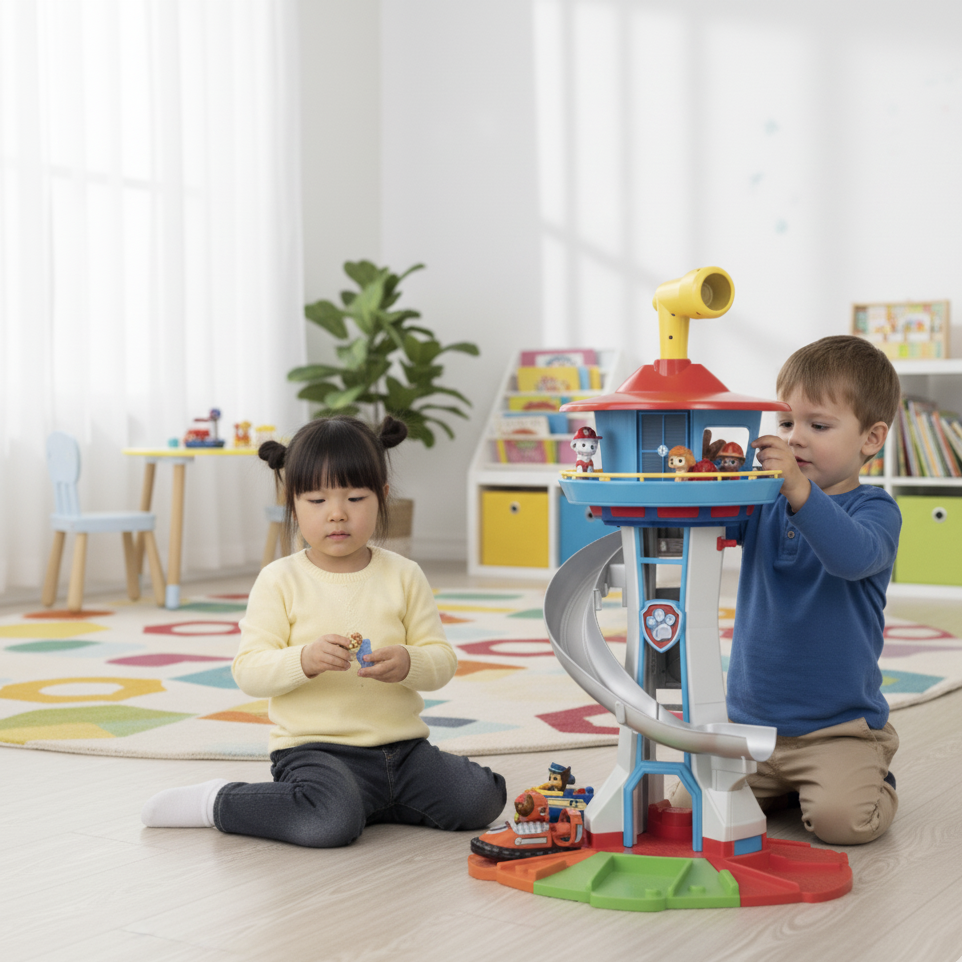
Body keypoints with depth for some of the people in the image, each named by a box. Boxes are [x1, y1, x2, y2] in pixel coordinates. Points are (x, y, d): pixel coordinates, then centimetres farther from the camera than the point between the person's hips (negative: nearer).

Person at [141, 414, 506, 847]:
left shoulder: (403, 576, 5)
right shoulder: (280, 580, -3)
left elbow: (442, 660, 4)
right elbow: (248, 672, -8)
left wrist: (408, 663, -19)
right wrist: (304, 660, -27)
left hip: (402, 746, 4)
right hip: (315, 749, -4)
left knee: (480, 799, -14)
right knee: (331, 823, -33)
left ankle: (367, 800, 8)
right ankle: (219, 801, -5)